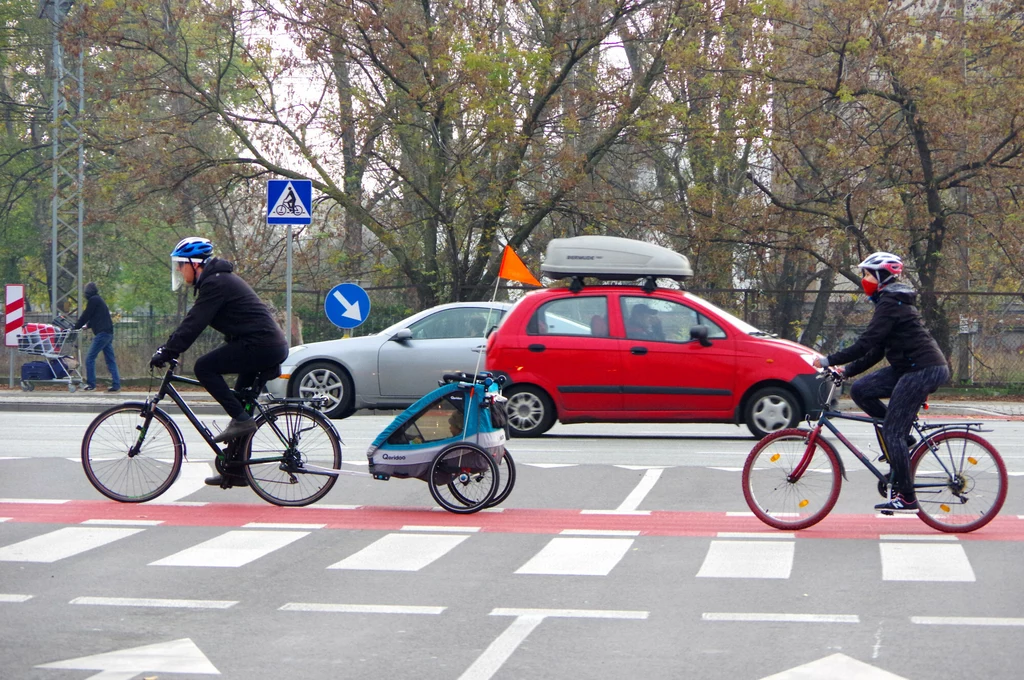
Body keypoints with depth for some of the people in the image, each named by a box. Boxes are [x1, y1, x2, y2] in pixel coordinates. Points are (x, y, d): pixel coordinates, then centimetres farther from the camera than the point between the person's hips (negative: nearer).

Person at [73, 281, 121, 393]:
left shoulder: (93, 300, -7)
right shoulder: (99, 300, 21)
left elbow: (86, 315, -4)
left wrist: (76, 326, 6)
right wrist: (87, 325, 30)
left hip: (102, 333, -9)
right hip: (108, 333, 9)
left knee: (90, 358, -6)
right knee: (110, 360, 7)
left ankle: (90, 384, -7)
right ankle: (116, 384, 2)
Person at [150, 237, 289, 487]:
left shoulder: (215, 283, -12)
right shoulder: (219, 279, 19)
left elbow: (193, 324, -18)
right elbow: (192, 323, 23)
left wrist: (165, 353, -15)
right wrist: (168, 349, 18)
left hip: (260, 345, -11)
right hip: (272, 346, 11)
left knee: (204, 367, -14)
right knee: (240, 405, 14)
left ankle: (241, 419, -13)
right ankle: (236, 471, 18)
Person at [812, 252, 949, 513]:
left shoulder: (890, 304, -13)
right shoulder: (892, 301, 19)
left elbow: (867, 343, -21)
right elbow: (877, 349, 19)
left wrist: (829, 361, -16)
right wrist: (847, 371, 14)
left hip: (925, 370, -10)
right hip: (909, 367, 10)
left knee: (892, 433, -9)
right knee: (860, 390, 4)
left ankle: (906, 497, -5)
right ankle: (901, 438, 10)